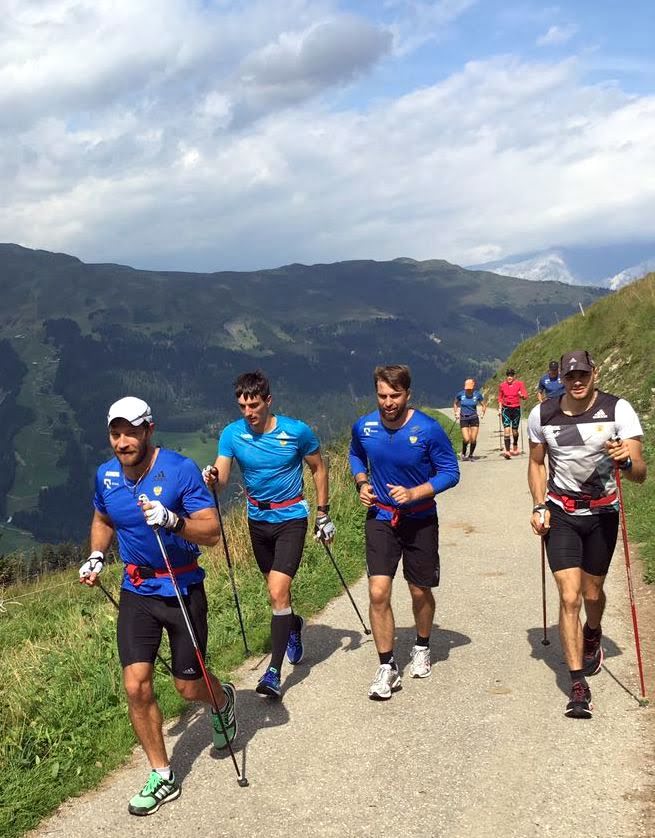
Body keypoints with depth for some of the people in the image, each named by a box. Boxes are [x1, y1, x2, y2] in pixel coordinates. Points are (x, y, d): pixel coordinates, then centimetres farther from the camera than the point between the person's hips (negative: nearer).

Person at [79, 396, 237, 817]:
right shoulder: (106, 476, -2)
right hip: (137, 590, 4)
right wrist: (97, 557, 4)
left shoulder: (180, 470, -18)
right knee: (136, 685, -4)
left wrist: (172, 521, -37)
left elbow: (212, 533, -21)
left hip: (183, 589, -4)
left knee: (189, 687, 6)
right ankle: (162, 777, 13)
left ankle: (224, 698, 44)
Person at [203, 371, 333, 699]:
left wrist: (323, 515, 0)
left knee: (277, 592, -15)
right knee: (277, 588, 19)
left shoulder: (297, 431, -15)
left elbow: (318, 469, -1)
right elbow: (221, 480, -15)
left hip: (291, 518, -4)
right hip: (258, 519, 4)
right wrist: (211, 479, -39)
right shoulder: (232, 434, -9)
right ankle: (292, 626, 50)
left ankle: (274, 671, -11)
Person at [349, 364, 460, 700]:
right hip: (380, 517, 1)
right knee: (378, 592, -12)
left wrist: (414, 492, -24)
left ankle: (422, 648, 41)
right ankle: (387, 667, 2)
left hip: (420, 519, -1)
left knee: (420, 592, 13)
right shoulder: (364, 427, -8)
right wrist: (362, 483, -5)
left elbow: (450, 472, -11)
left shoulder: (428, 429, -18)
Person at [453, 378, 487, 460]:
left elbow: (484, 405, 10)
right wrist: (456, 413, 5)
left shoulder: (477, 394, -5)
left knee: (473, 439, -3)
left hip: (474, 419, 1)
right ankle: (463, 453, 17)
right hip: (463, 419, -1)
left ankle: (471, 455, 20)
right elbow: (455, 403, 14)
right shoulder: (460, 394, -6)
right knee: (466, 439, -11)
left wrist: (483, 412, -4)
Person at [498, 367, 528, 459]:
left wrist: (521, 395, -30)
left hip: (516, 409, 0)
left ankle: (515, 446, 40)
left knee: (515, 430, 11)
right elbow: (500, 398, 14)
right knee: (506, 430, -13)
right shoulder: (502, 385, 4)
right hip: (506, 409, 0)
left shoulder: (519, 384, -2)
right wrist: (500, 408, 6)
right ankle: (507, 451, -16)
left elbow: (525, 396, -8)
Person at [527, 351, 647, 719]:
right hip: (560, 514, 0)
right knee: (570, 596, -11)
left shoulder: (618, 410, -14)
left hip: (603, 513, 0)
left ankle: (593, 636, 49)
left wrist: (625, 460, -39)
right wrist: (540, 506, -2)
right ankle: (579, 685, -6)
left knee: (592, 593, 14)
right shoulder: (542, 415, -7)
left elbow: (640, 474, -17)